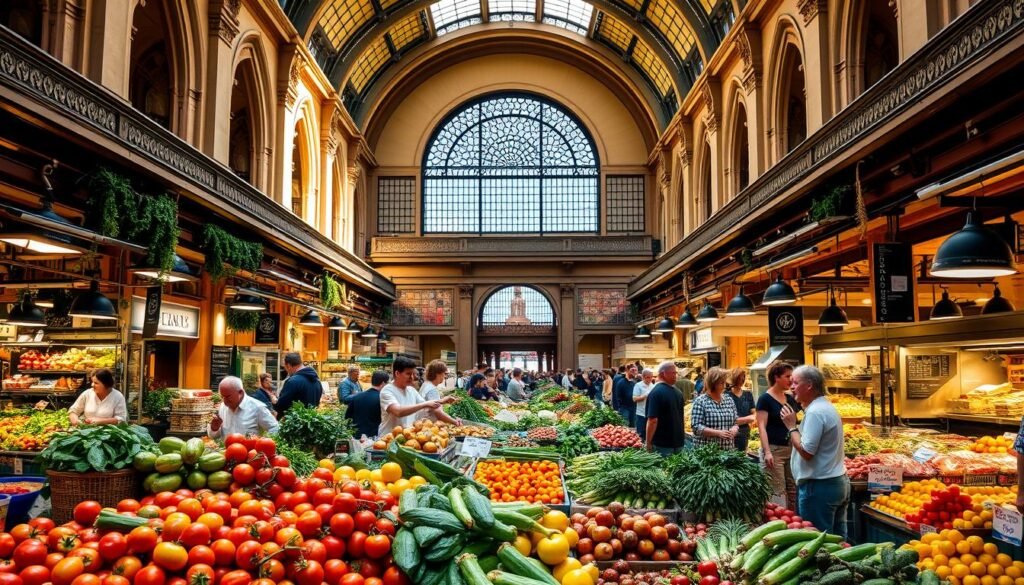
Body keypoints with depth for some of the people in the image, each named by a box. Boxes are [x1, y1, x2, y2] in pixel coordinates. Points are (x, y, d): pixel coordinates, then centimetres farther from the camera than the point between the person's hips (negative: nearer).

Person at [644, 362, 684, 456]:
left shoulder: (656, 393, -16)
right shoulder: (678, 392, 5)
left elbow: (653, 420, -22)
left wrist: (648, 443, -14)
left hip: (662, 444, -6)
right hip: (679, 442, 6)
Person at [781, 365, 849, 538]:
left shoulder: (815, 412, -18)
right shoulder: (827, 407, 14)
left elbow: (806, 451, -22)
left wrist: (792, 426, -12)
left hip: (819, 487, -10)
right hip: (838, 482, 10)